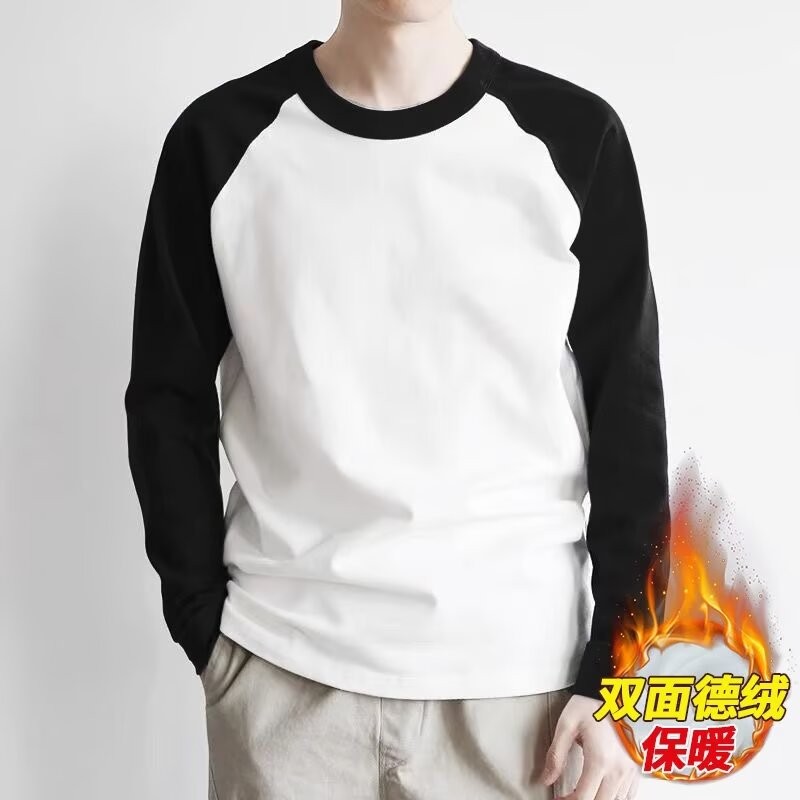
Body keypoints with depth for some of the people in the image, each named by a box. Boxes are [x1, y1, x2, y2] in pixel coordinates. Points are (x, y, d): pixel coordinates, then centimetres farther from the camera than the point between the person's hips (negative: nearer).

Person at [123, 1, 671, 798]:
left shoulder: (572, 136, -3)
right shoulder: (222, 139, -2)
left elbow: (628, 417, -1)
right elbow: (169, 404, 4)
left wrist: (614, 675, -3)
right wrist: (207, 628, 0)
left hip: (517, 670, 0)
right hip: (281, 668, 1)